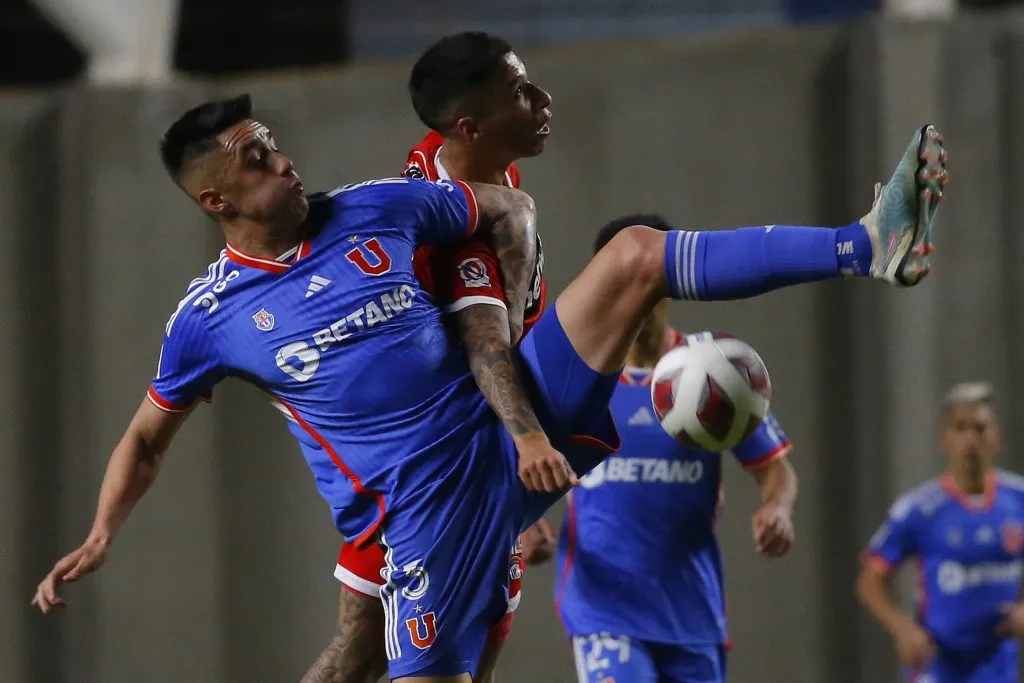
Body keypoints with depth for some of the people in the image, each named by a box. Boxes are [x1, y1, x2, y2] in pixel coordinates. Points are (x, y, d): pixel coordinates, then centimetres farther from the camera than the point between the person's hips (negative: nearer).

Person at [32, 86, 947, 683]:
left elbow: (511, 213, 17)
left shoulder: (374, 210, 4)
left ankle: (868, 248, -16)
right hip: (423, 502, -3)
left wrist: (511, 324, 8)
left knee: (636, 255, -10)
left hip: (510, 427, 3)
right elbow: (147, 439, 11)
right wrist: (99, 540, -2)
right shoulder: (210, 318, -2)